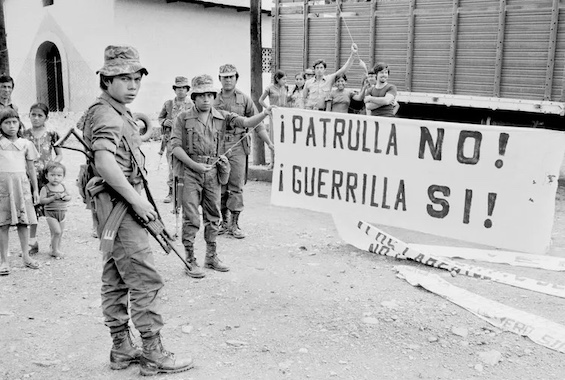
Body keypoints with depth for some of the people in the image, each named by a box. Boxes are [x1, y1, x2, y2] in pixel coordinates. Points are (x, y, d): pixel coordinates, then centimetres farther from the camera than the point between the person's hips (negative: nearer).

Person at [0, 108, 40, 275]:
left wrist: (35, 189, 13)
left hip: (22, 184, 2)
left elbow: (31, 168, 13)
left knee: (23, 222, 6)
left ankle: (26, 256, 18)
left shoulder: (26, 144, 9)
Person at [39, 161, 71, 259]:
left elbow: (69, 197, 13)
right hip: (50, 213, -5)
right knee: (56, 231, -14)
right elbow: (41, 200, -16)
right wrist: (53, 198, -24)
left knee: (60, 233, 11)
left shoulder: (63, 186, 7)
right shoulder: (45, 188, -9)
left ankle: (57, 249, 25)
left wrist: (65, 197, -9)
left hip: (62, 212, 5)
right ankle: (54, 250, 0)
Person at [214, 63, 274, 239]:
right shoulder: (213, 100, 9)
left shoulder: (244, 99, 5)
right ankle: (224, 221, 19)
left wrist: (269, 143, -5)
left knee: (236, 186, -2)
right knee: (220, 186, 6)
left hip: (238, 147, -2)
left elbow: (257, 123, 3)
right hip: (217, 146, 2)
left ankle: (234, 224, 4)